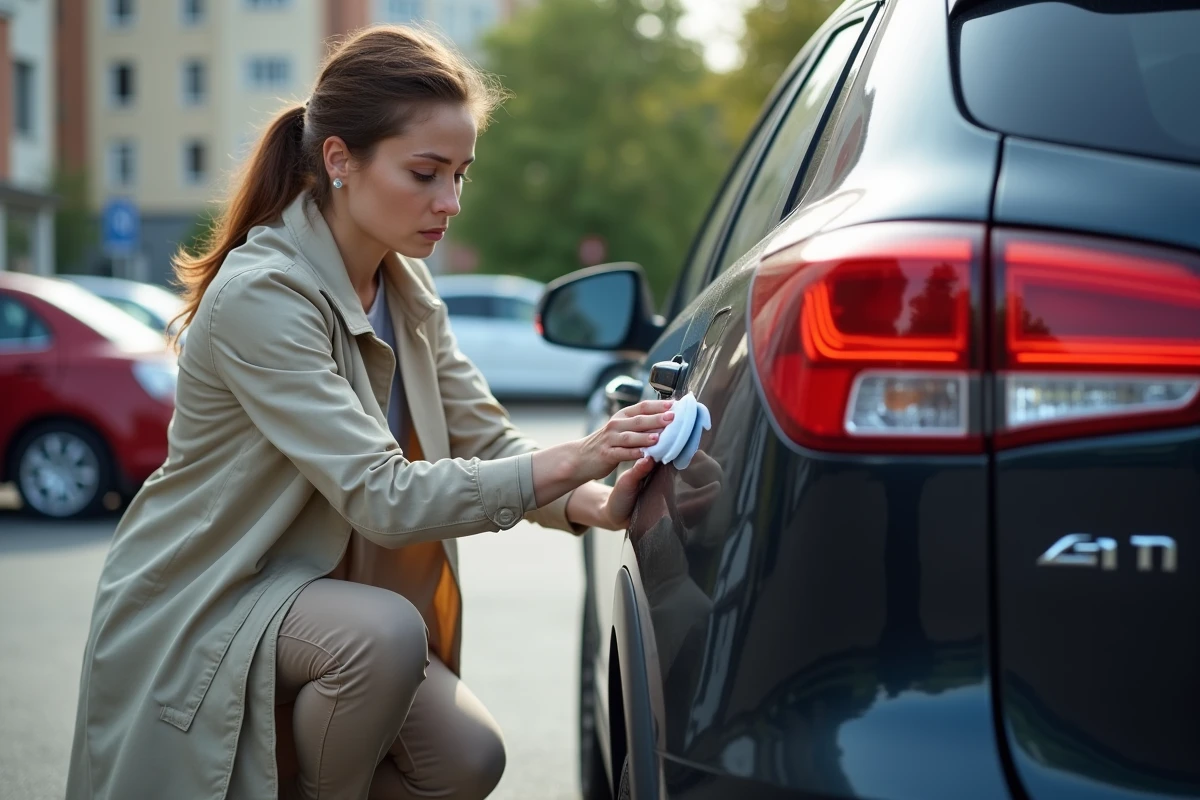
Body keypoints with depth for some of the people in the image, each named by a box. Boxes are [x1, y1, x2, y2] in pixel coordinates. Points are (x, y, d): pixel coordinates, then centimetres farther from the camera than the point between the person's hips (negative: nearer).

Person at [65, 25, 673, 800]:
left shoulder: (407, 288, 3)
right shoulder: (259, 295, -25)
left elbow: (487, 438, -2)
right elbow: (380, 496, -30)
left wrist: (597, 502, -21)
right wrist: (564, 464, -35)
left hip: (312, 589, 8)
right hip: (201, 606, -7)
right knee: (385, 630, -33)